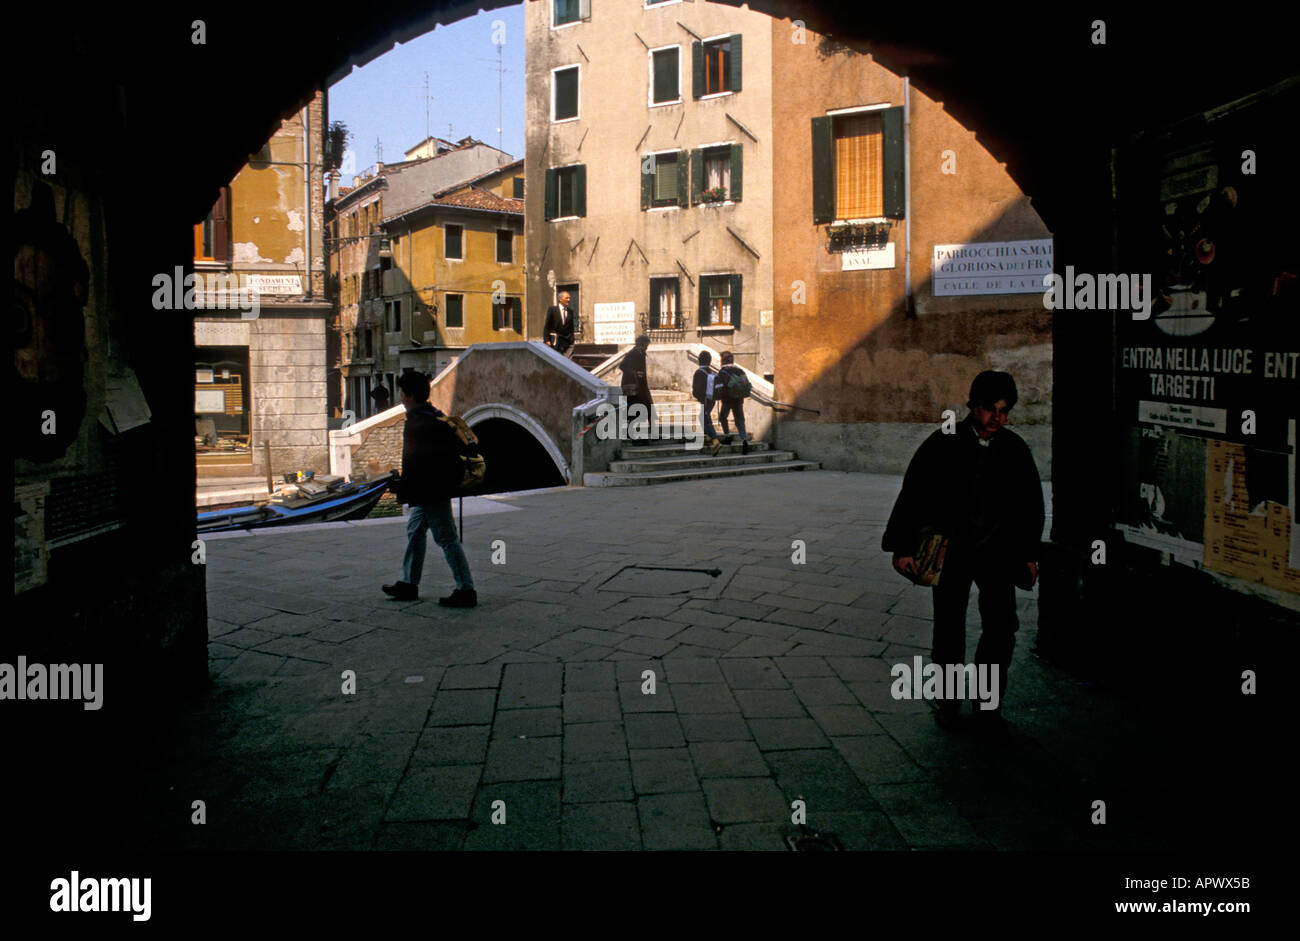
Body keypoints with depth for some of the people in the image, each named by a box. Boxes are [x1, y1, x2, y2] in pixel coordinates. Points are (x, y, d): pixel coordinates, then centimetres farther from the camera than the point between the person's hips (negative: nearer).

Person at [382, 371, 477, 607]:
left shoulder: (418, 424, -19)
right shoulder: (435, 417, 11)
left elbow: (415, 462, -24)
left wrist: (402, 489, -15)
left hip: (430, 492, -11)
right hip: (435, 488, 11)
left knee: (447, 538, -6)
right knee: (414, 531, 19)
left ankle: (466, 590, -1)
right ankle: (409, 584, 28)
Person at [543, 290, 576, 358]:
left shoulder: (570, 311, 10)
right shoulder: (552, 309, -2)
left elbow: (571, 327, 14)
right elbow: (547, 326, -3)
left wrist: (572, 339, 9)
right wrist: (547, 340, -9)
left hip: (568, 342, 3)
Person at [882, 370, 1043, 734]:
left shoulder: (1015, 449, 1)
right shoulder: (944, 445, -8)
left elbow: (1031, 503, 14)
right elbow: (912, 495, -4)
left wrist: (1029, 553, 15)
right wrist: (902, 547, -6)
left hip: (997, 551, 2)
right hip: (951, 550, -2)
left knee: (1001, 628, -5)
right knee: (948, 630, 6)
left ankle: (987, 703, 11)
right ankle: (950, 698, 26)